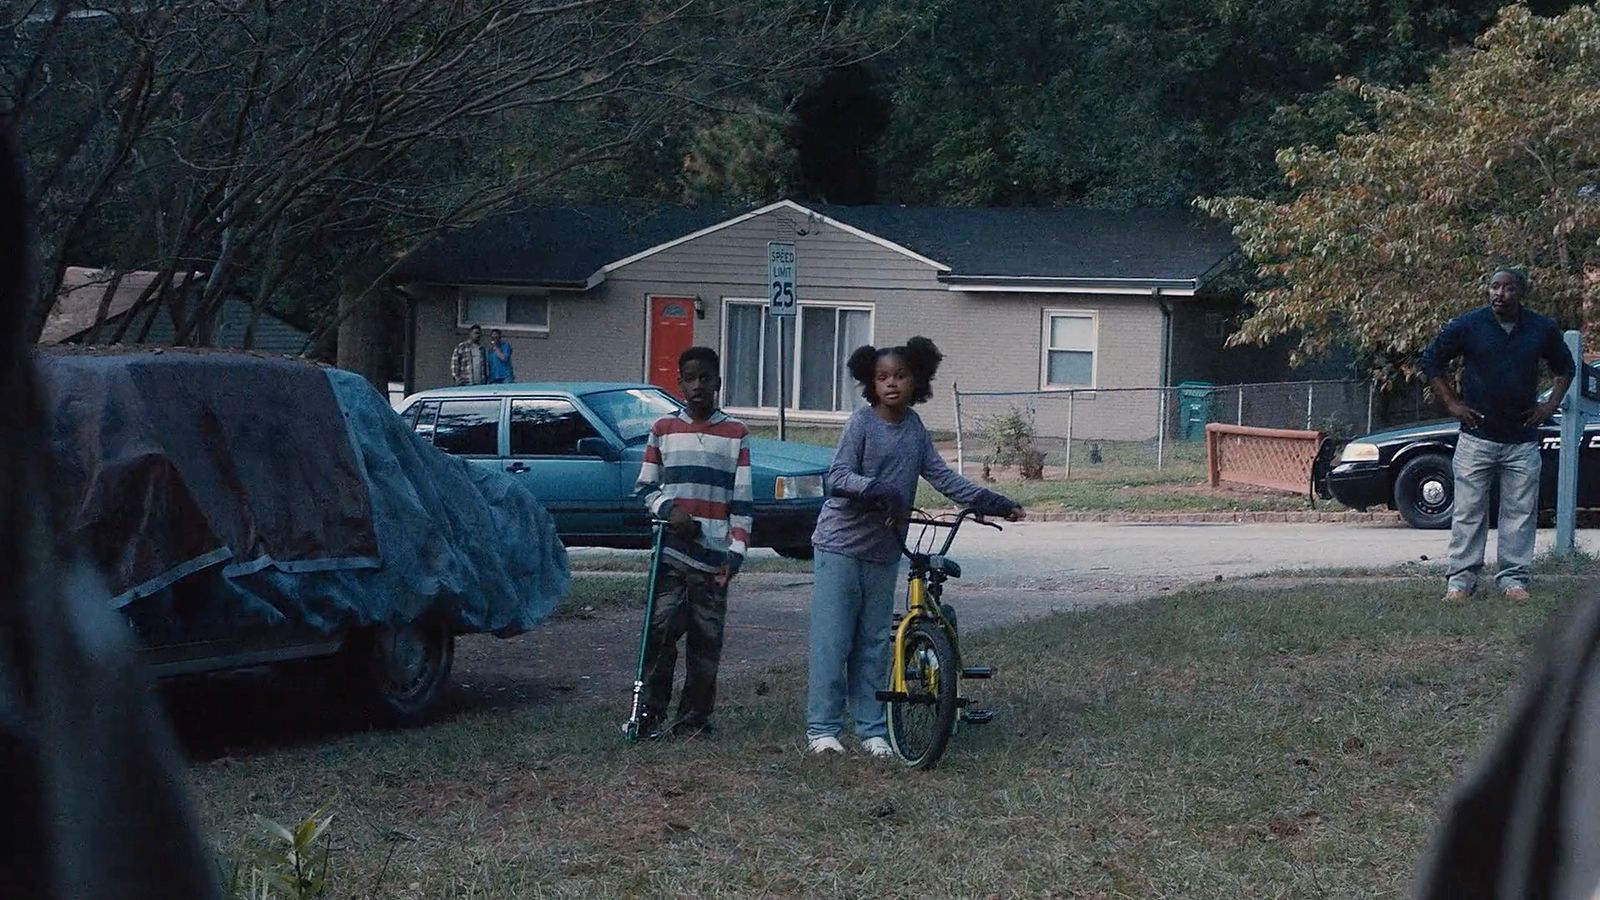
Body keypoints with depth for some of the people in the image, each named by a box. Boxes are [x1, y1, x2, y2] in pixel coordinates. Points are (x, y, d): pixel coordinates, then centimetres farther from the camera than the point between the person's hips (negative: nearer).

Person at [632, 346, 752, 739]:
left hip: (713, 556, 0)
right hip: (670, 552, 0)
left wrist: (736, 551, -4)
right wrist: (669, 508, -7)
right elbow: (646, 487, 13)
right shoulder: (663, 430, 8)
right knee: (662, 629, -9)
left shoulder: (736, 434, 6)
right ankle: (651, 712, -3)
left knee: (706, 640, 0)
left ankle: (694, 718, 7)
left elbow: (742, 501, 4)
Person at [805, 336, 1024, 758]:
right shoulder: (862, 422, -10)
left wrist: (993, 503, 3)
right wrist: (879, 490, -35)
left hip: (884, 550, 6)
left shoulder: (914, 429, 7)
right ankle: (822, 728, 1)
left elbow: (943, 477, 10)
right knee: (832, 639, -4)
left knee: (874, 643, 9)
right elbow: (838, 478, -18)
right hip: (841, 544, -6)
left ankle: (871, 728, 14)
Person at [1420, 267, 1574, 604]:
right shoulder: (1468, 325, -3)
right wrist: (1452, 403, 1)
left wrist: (1550, 405, 7)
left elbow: (1565, 368, 20)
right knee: (1469, 511, 0)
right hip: (1477, 436, -2)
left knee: (1520, 513, 3)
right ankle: (1461, 578, 5)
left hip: (1523, 441, 2)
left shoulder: (1542, 329, 4)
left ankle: (1513, 578, 10)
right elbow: (1431, 361, 8)